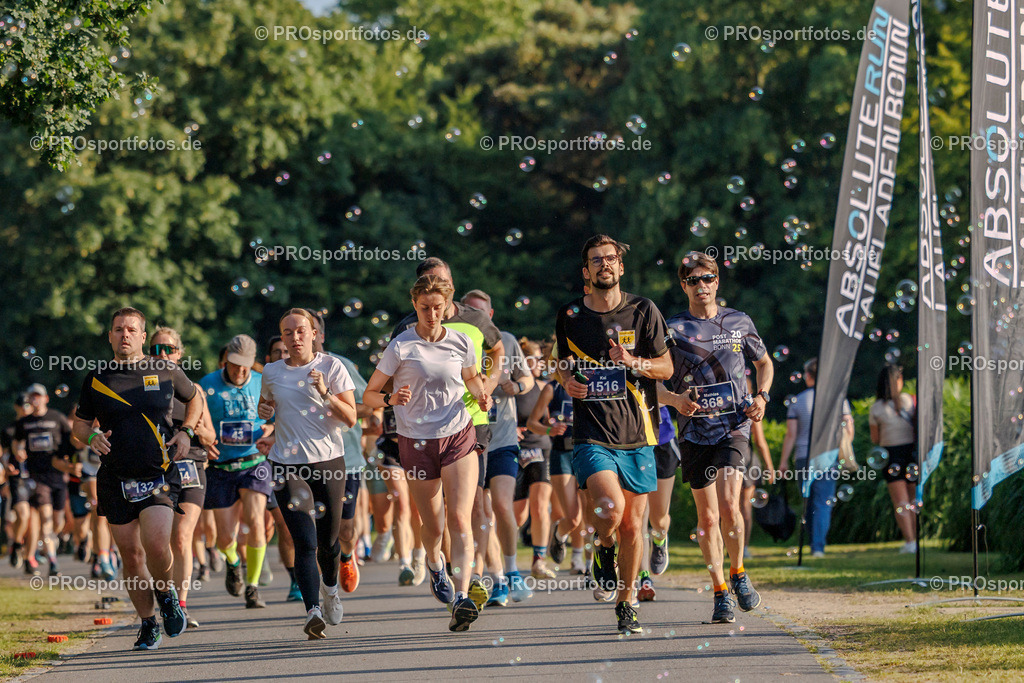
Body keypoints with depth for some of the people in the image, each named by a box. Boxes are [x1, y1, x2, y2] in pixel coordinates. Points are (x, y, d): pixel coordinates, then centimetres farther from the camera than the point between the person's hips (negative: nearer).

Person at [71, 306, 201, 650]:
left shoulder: (165, 372, 4)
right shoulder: (96, 379, 5)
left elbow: (194, 398, 21)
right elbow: (79, 424, 15)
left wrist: (186, 431, 5)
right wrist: (91, 437, -7)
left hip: (160, 476, -2)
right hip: (116, 480, 2)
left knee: (156, 544, -21)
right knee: (131, 554, 3)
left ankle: (166, 593, 10)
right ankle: (148, 624, 19)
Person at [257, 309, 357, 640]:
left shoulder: (332, 367, 0)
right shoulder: (272, 372, 8)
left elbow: (350, 418, -3)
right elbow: (266, 407, 28)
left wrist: (325, 393, -17)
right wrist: (263, 411, 4)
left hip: (328, 460, 0)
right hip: (287, 464, 0)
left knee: (328, 540, 10)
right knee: (305, 541, -15)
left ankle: (330, 588, 41)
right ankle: (313, 611, -24)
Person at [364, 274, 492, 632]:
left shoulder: (461, 343, 2)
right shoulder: (401, 347, -7)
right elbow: (369, 394, -2)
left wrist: (481, 395, 1)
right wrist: (391, 399, -24)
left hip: (459, 437, 1)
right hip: (417, 442, -1)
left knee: (460, 519, -16)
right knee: (433, 525, 8)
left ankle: (462, 599, -24)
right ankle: (435, 564, 44)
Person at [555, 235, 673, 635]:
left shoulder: (643, 312, 3)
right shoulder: (569, 316, 6)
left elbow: (666, 368, 7)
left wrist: (633, 362, -12)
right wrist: (566, 381, -1)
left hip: (636, 435, 1)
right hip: (592, 433, -1)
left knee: (632, 524, 4)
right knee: (610, 507, -24)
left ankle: (626, 603, 21)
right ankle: (603, 548, 11)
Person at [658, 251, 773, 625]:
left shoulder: (739, 322, 8)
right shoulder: (673, 329, 1)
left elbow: (764, 362, 24)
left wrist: (761, 397, 6)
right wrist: (674, 398, -18)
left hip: (734, 426, 0)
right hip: (695, 431, 1)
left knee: (729, 506, -18)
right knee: (707, 517, 3)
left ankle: (738, 573, 5)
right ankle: (721, 593, 15)